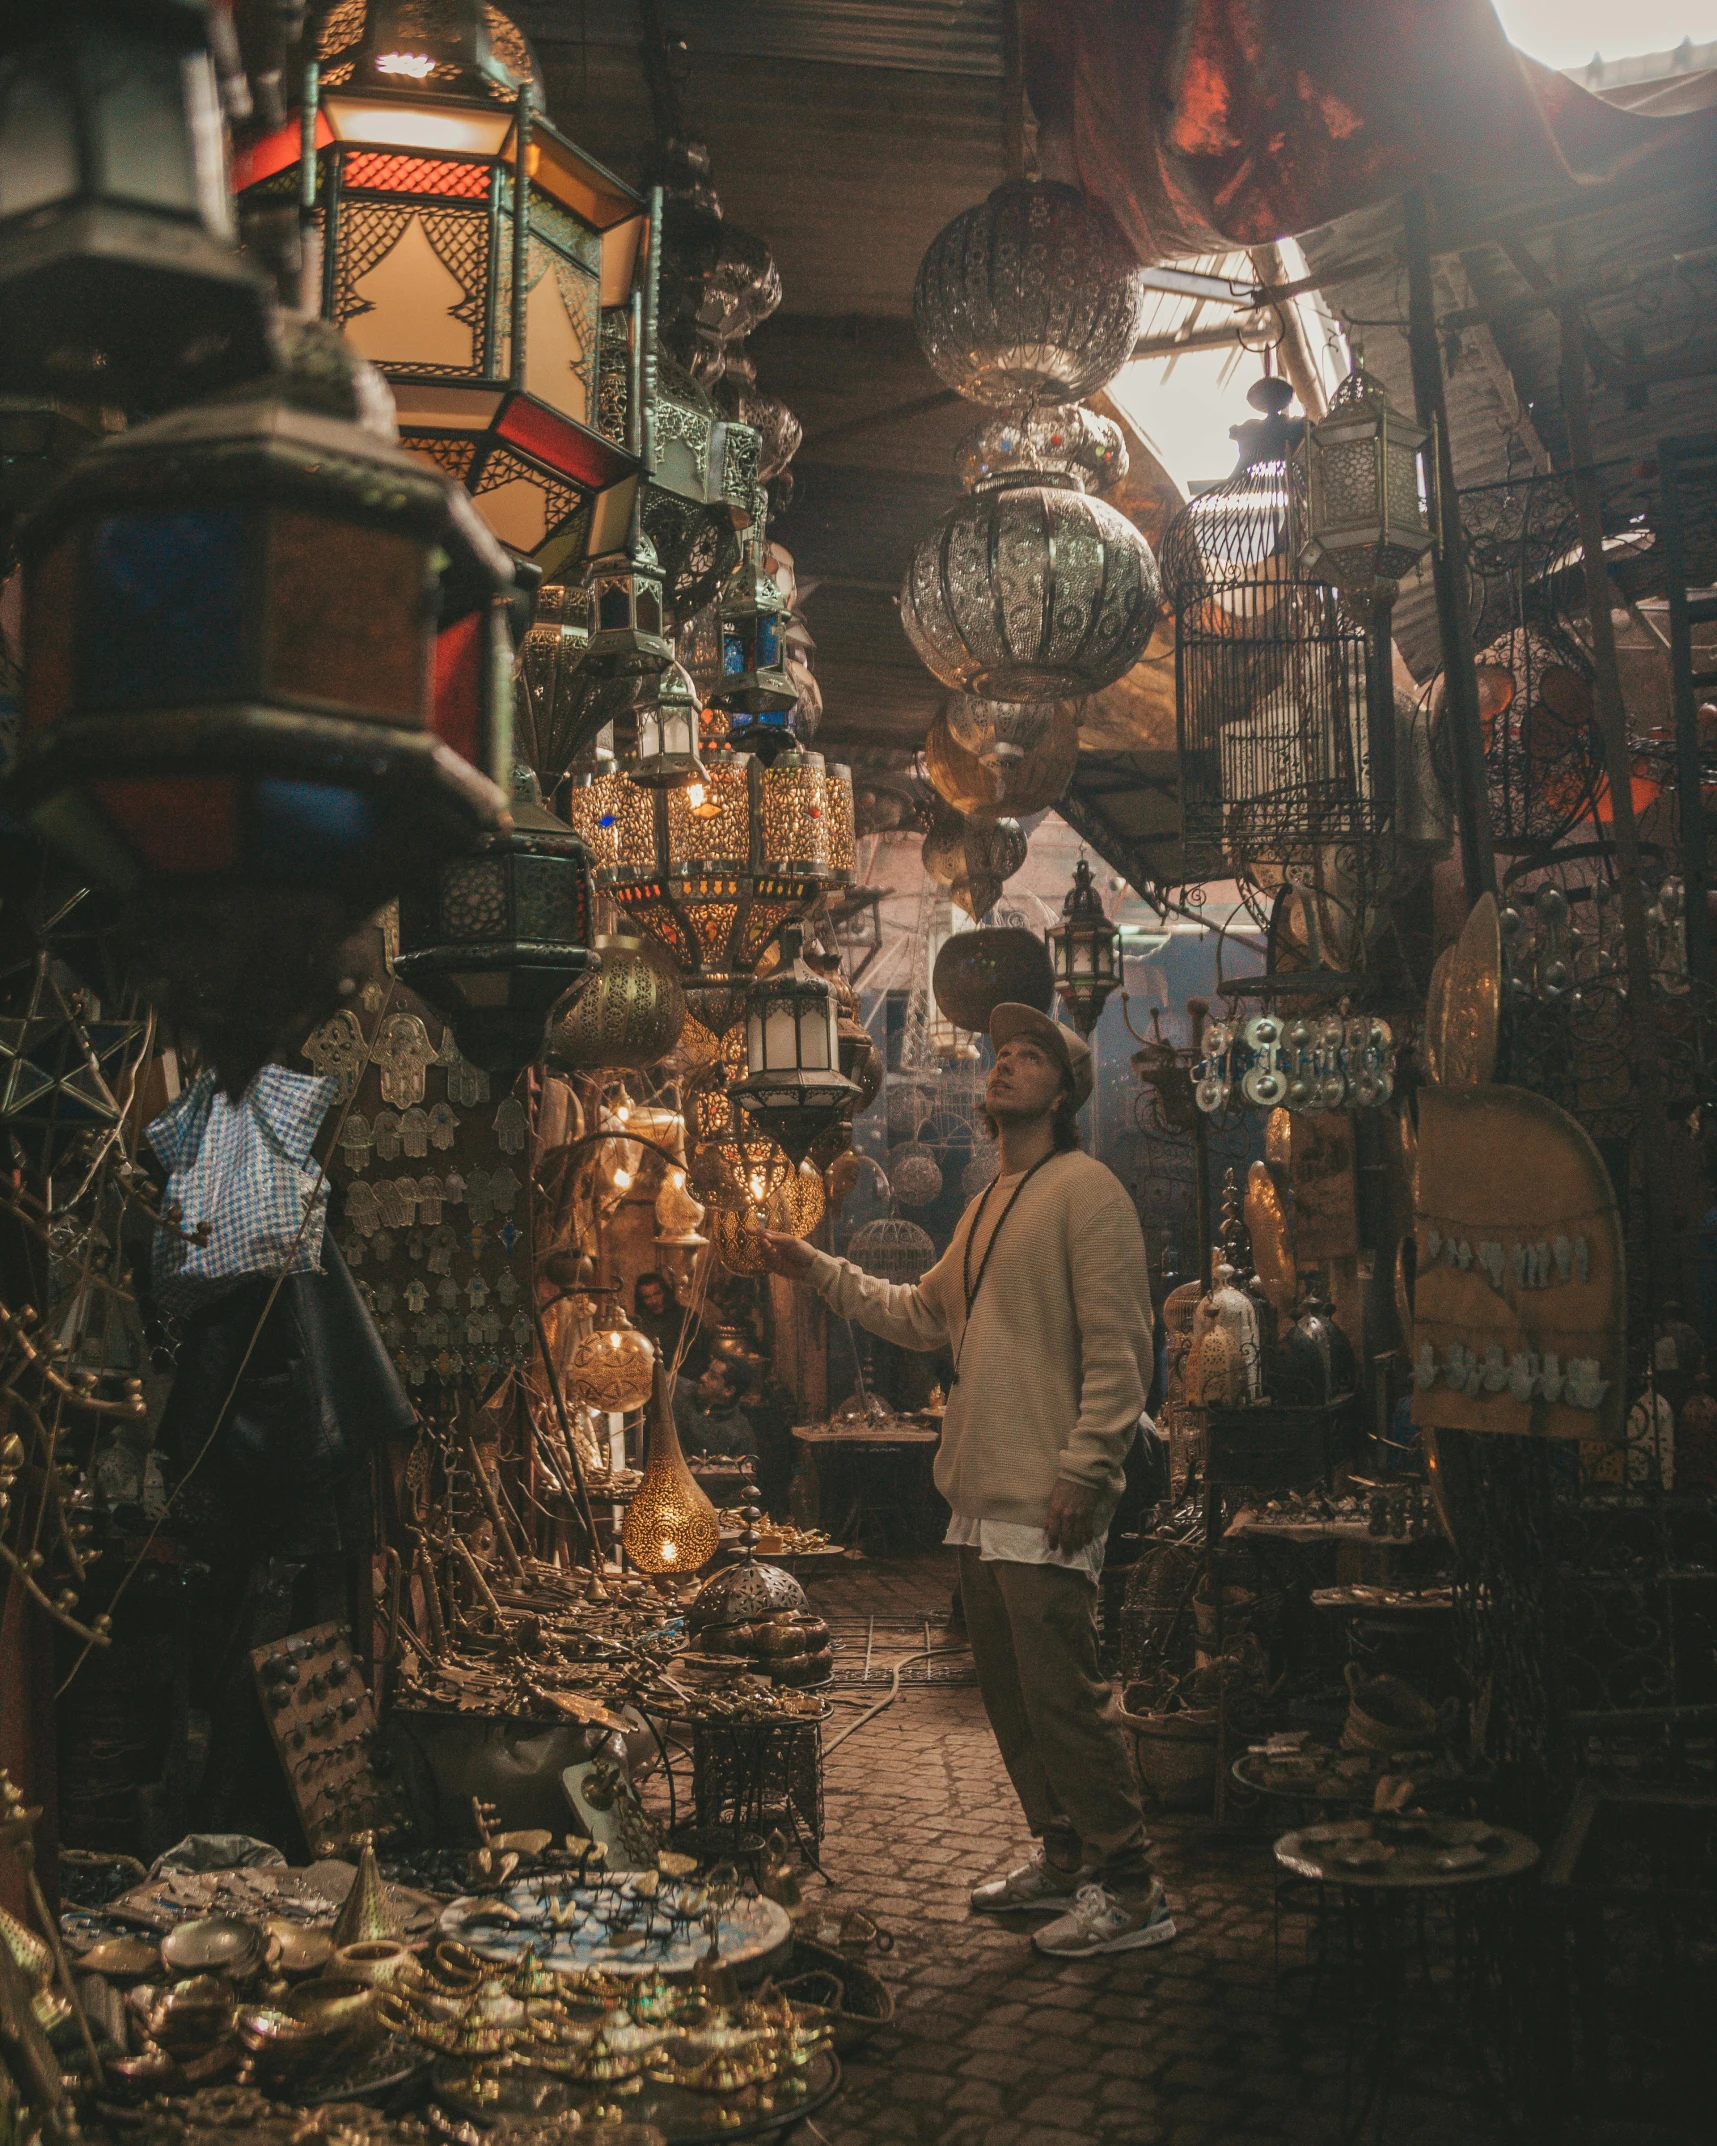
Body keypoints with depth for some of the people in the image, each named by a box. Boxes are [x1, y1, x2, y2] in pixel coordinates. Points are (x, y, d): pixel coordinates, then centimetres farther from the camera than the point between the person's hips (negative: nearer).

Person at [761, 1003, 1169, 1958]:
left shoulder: (1085, 1189, -9)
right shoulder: (988, 1206, 19)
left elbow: (1119, 1348, -15)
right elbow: (924, 1314, 26)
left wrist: (1083, 1468, -20)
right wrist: (821, 1270, 23)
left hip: (1047, 1500, -9)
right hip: (982, 1496, 9)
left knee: (1064, 1693, -6)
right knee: (1010, 1693, 16)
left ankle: (1130, 1889, 5)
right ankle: (1064, 1859, 29)